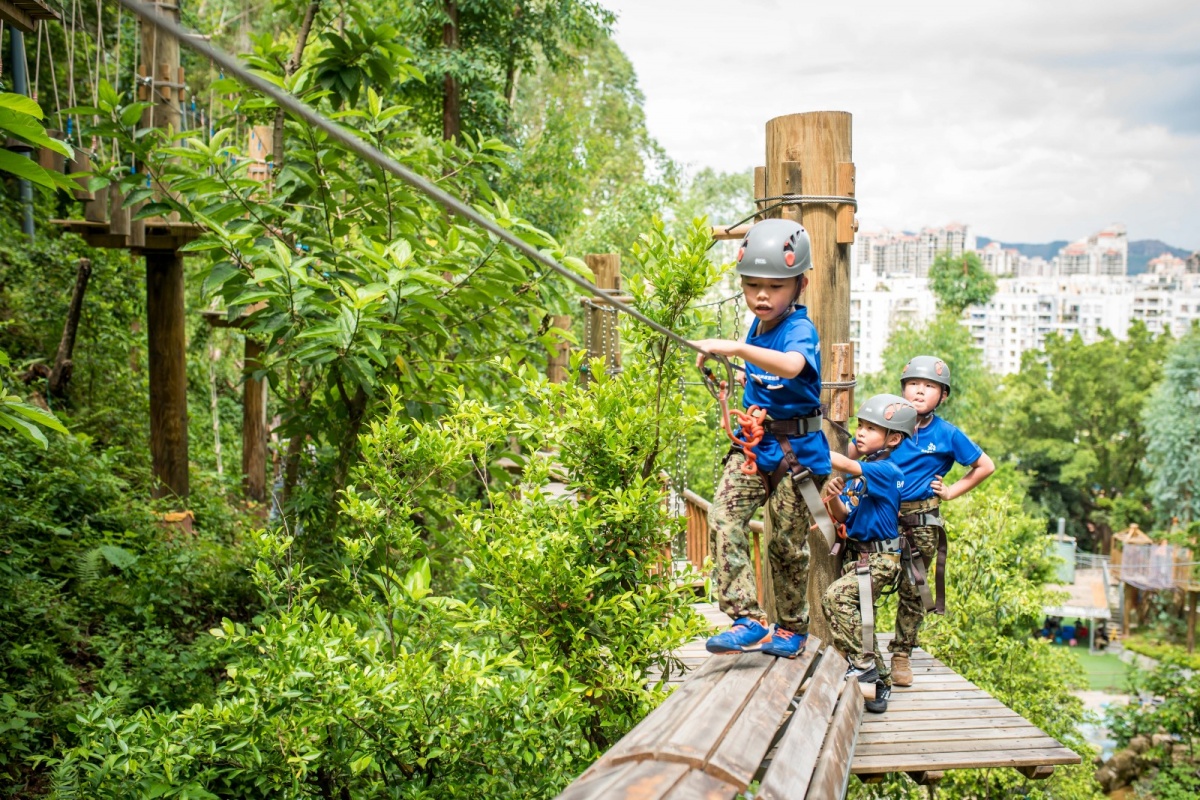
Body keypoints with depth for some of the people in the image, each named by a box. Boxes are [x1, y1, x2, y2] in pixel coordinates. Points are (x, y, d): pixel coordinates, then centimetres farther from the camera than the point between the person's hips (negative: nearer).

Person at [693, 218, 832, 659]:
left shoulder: (800, 330, -17)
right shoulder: (757, 328, 5)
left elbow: (792, 365, -43)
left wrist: (735, 348, -52)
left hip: (796, 450, -6)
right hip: (754, 442, 6)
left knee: (788, 544, 5)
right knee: (723, 521, -13)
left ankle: (792, 628, 26)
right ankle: (748, 620, -10)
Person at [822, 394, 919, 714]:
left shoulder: (887, 471, -14)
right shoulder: (859, 470, 10)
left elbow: (844, 464, -29)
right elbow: (843, 516, 8)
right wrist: (834, 497, -14)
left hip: (881, 558, -9)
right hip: (858, 555, 9)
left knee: (836, 597, -27)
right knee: (859, 619, 12)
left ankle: (863, 665, -18)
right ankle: (879, 684, 25)